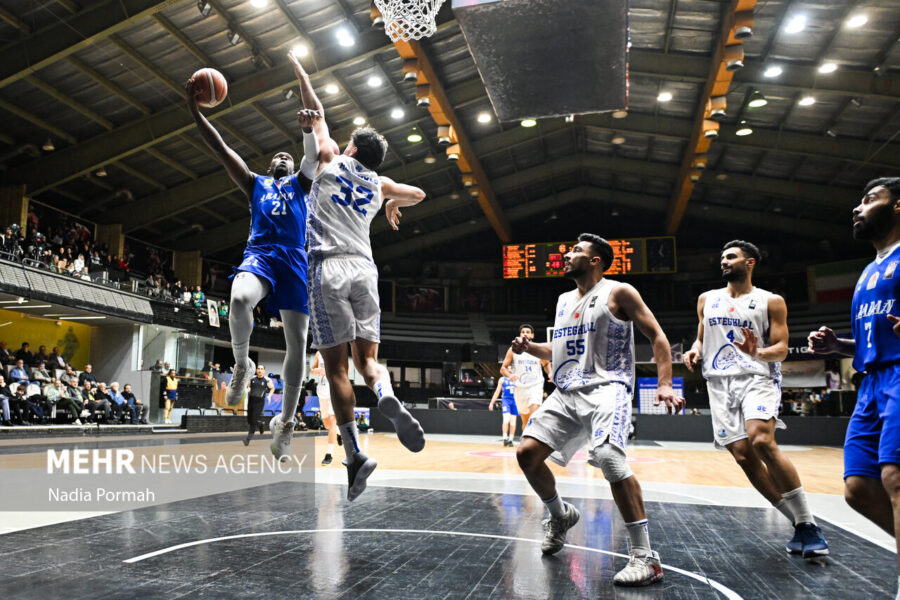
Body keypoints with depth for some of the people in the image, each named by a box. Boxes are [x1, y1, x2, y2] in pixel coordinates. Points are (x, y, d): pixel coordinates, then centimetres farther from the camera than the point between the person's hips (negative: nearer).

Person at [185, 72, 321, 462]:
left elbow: (312, 156, 4)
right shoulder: (255, 184, 27)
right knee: (239, 299, -36)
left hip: (295, 260, 0)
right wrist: (195, 112, 11)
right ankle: (242, 365, -9)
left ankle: (286, 422, 6)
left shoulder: (300, 182, 25)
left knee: (297, 344, -6)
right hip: (260, 254, 0)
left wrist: (308, 129, -17)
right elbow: (221, 150, 19)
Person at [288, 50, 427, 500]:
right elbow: (418, 193, 33)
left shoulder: (331, 161, 11)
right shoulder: (379, 184, 19)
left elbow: (316, 114, 23)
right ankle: (388, 398, -28)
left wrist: (299, 69, 39)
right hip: (364, 270, 3)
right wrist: (392, 203, 52)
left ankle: (355, 455, -10)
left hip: (329, 268, -3)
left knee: (336, 366, -4)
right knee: (367, 358, 6)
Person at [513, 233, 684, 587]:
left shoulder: (618, 293, -2)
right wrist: (530, 348, 8)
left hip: (606, 388, -7)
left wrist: (665, 384, -17)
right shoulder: (564, 301, 19)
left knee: (609, 458, -29)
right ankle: (560, 515, 26)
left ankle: (645, 556, -18)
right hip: (567, 392, 7)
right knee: (526, 453, -1)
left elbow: (657, 336, -4)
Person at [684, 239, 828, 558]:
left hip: (756, 378, -4)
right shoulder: (707, 300, 16)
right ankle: (799, 525, 8)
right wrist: (695, 351, 1)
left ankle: (808, 524, -14)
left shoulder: (771, 301, 4)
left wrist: (758, 353, -21)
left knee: (762, 442, -27)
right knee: (743, 455, -6)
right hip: (719, 384, 4)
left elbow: (781, 350, 1)